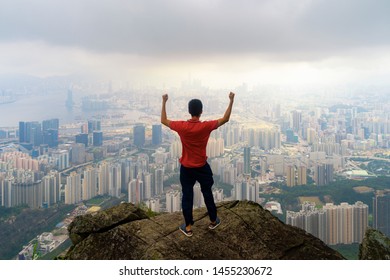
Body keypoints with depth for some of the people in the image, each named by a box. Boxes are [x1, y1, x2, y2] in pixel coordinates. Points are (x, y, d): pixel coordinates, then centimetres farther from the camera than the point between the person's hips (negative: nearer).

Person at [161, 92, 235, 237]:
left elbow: (164, 120, 0)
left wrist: (164, 102, 6)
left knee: (187, 196, 11)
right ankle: (213, 221, 33)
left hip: (186, 168, 0)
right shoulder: (206, 126, -18)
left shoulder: (181, 126, -16)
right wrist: (231, 100, -3)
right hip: (202, 167, 0)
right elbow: (225, 119, -7)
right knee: (207, 194, 18)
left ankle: (188, 227, 20)